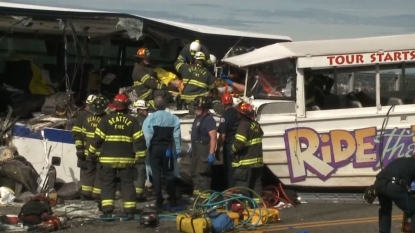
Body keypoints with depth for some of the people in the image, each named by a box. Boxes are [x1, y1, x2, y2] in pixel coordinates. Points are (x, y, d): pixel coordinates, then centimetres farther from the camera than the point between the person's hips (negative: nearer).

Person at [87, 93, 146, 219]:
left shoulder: (106, 119, -4)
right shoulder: (132, 121, 1)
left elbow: (98, 138, -4)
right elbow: (139, 140, -1)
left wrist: (92, 153, 8)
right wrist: (141, 155, 9)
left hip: (108, 158, -1)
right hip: (127, 159, 1)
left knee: (108, 184, 6)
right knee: (128, 184, 8)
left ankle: (107, 211, -3)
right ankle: (130, 211, 4)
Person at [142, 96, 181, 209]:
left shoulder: (150, 118, -10)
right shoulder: (173, 118, -3)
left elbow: (147, 135, -14)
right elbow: (176, 136, -2)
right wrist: (178, 150, 5)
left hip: (154, 148, -2)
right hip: (167, 148, 2)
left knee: (156, 174, 3)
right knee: (169, 173, 11)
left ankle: (159, 200, 0)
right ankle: (172, 199, 10)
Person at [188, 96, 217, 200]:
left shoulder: (209, 120, -18)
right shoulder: (198, 118, 14)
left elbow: (213, 137, -24)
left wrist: (211, 153, -29)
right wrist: (192, 148, 23)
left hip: (204, 150, -11)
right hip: (196, 149, 11)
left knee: (202, 173, -13)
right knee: (194, 172, 18)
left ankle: (204, 195, -11)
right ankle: (197, 193, 30)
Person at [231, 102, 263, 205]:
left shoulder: (243, 125, -17)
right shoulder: (256, 125, 11)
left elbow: (239, 144, -24)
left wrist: (233, 149, -6)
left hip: (245, 162, -9)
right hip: (257, 161, 9)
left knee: (242, 186, -5)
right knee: (256, 184, 14)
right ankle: (257, 203, 18)